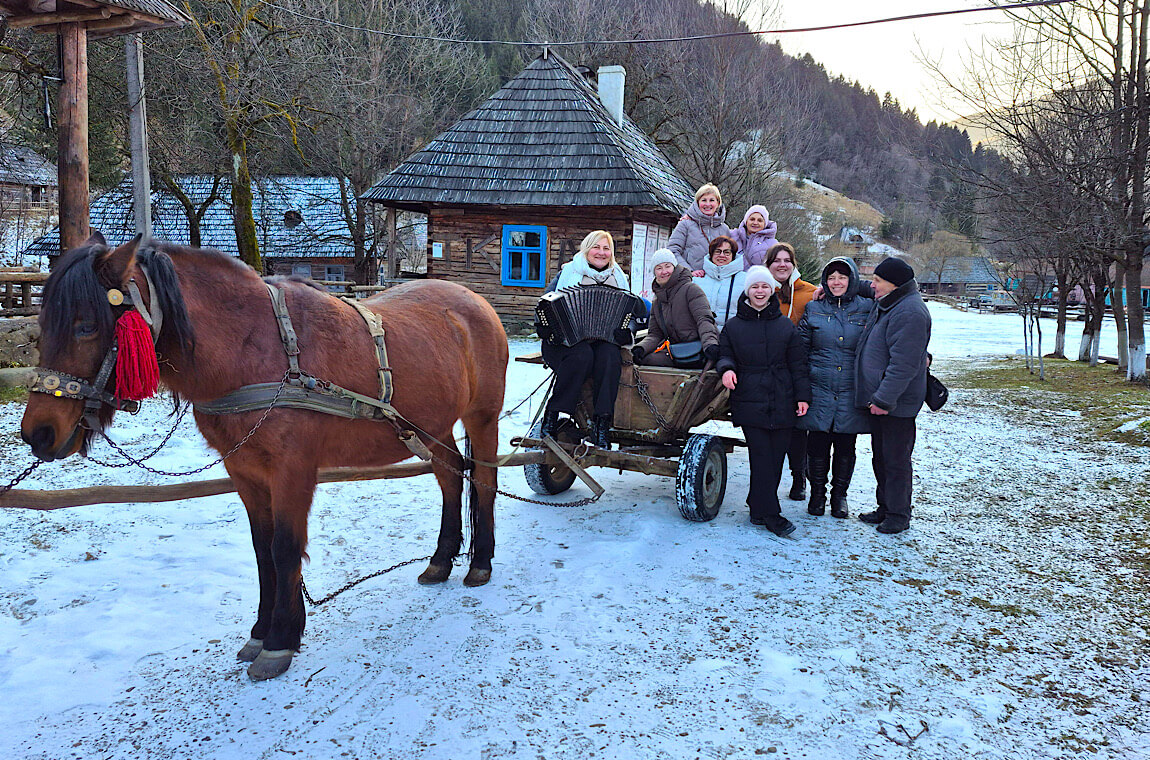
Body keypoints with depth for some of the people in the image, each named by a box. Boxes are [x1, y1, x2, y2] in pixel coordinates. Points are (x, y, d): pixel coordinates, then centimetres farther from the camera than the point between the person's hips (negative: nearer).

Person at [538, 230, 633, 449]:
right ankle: (552, 414, -24)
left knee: (610, 355, -32)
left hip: (603, 340, 2)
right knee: (582, 355, -36)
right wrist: (545, 327, -18)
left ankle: (601, 423, -33)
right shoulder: (569, 272, 8)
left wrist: (626, 332, -6)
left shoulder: (618, 279, 19)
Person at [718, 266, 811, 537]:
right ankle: (770, 514, -2)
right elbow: (724, 355, 14)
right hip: (749, 401, -2)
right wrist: (727, 369, -9)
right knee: (761, 456, -7)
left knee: (775, 457, 3)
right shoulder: (733, 326, 9)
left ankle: (758, 507, 16)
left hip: (781, 403, 2)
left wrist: (802, 396, 5)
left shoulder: (785, 326, 11)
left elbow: (797, 365, 12)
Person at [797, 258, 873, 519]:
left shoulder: (867, 309, 3)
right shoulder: (814, 310, 6)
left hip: (851, 392, 0)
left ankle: (839, 495, 24)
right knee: (817, 444, 4)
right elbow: (800, 349, 8)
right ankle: (817, 493, 21)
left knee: (845, 446, 8)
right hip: (819, 390, 0)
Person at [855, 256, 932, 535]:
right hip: (878, 398, 10)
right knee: (881, 456, 18)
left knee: (896, 460, 1)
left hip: (896, 403, -10)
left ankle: (898, 514, 12)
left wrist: (884, 399, -26)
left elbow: (903, 365, -25)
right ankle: (885, 507, 31)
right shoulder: (883, 304, 10)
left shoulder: (910, 313, -20)